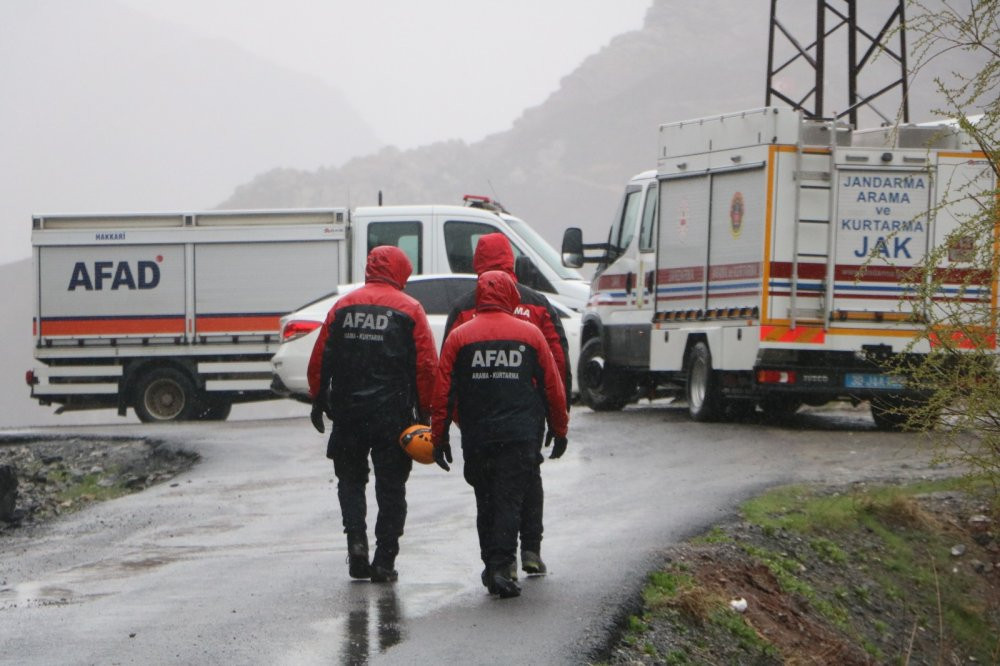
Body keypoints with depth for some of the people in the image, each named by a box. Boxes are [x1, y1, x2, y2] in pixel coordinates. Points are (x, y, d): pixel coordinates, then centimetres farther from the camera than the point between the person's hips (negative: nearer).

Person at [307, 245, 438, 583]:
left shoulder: (343, 307, 6)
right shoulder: (409, 310, -2)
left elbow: (319, 360, 7)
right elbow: (427, 366, -5)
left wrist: (319, 401, 17)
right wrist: (424, 412, 2)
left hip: (347, 412, 2)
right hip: (393, 413, -2)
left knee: (351, 479, 16)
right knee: (391, 486, 5)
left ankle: (356, 539, -4)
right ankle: (384, 561, 3)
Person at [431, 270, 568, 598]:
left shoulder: (459, 337, 3)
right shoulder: (530, 334, 3)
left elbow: (443, 391, 2)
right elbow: (553, 387, 7)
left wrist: (439, 437, 8)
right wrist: (559, 431, 18)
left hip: (476, 438, 1)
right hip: (520, 436, -1)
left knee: (486, 503, 14)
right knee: (509, 501, -2)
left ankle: (492, 567, 19)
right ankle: (501, 567, -14)